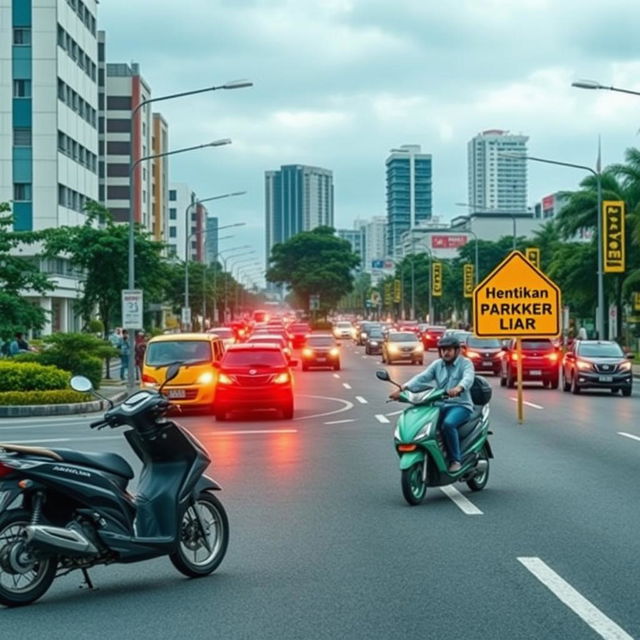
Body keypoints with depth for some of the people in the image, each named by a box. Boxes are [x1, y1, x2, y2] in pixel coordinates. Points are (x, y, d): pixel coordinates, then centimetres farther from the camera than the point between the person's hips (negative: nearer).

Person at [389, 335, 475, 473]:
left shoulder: (465, 363, 1)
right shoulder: (437, 365, 15)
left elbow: (468, 378, -21)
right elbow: (422, 378, 0)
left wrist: (459, 388, -46)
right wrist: (403, 388, -19)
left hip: (461, 405, -5)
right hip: (440, 405, 5)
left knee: (448, 424, -35)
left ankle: (456, 460, -21)